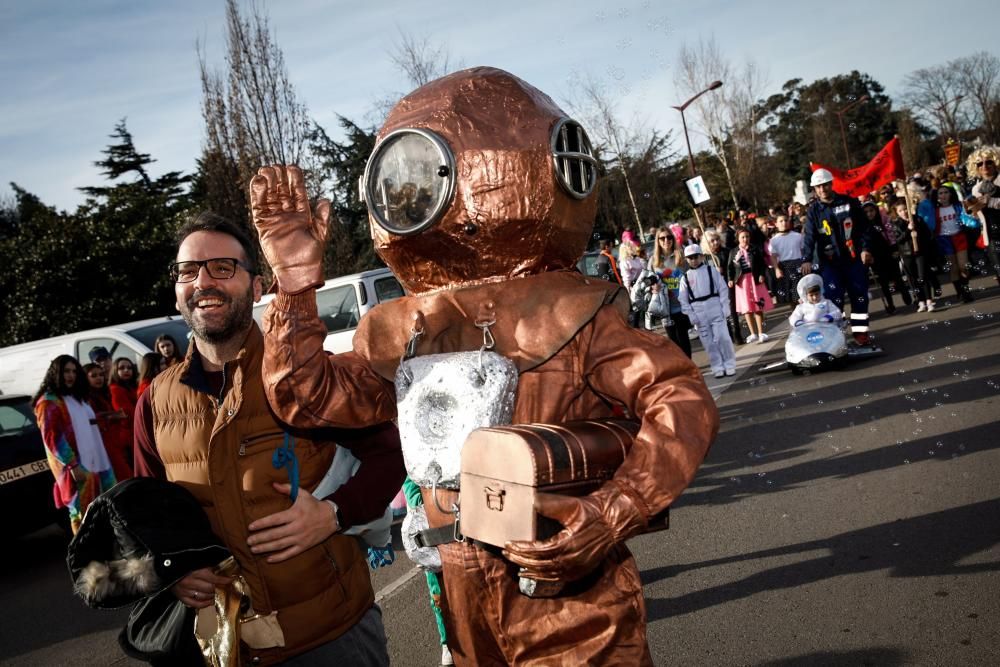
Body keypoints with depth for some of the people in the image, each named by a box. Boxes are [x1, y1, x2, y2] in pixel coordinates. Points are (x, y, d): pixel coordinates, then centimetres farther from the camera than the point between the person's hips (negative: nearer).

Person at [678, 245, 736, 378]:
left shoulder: (711, 270, 3)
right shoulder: (685, 277, 5)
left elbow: (723, 289, 2)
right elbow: (683, 299, 4)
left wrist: (724, 307, -6)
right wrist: (691, 315, -5)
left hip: (715, 309, -1)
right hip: (699, 313, 1)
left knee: (723, 337, -4)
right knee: (708, 342, 4)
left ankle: (730, 365, 6)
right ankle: (717, 368, 12)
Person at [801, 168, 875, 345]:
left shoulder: (849, 202, 3)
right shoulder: (813, 211, 2)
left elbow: (864, 227, 5)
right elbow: (809, 237, -9)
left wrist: (865, 248, -6)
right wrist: (806, 259, -22)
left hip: (855, 258, 1)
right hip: (829, 262, -1)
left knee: (859, 296, 4)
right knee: (834, 298, -8)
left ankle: (860, 331, 14)